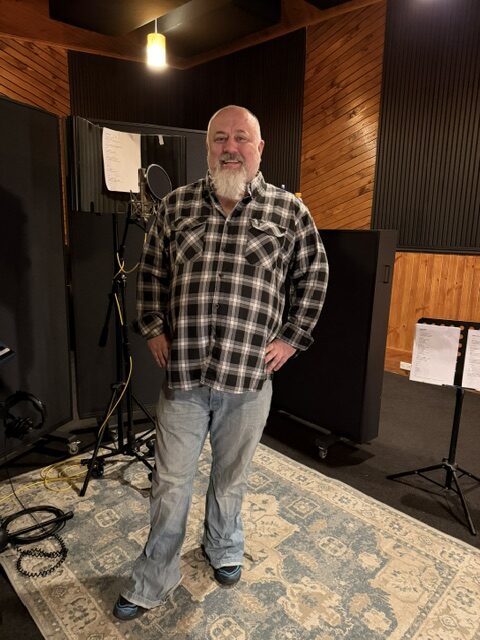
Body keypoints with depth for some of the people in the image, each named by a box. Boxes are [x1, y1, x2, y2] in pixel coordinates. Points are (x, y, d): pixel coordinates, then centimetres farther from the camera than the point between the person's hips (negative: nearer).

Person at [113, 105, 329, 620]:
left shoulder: (289, 210, 1)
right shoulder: (177, 205, 5)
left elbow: (313, 275, 7)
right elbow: (151, 270, 13)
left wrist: (292, 336, 2)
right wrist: (153, 328, 5)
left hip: (249, 375, -1)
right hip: (181, 371, 1)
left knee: (231, 477, 19)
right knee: (170, 481, 14)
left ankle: (224, 550, 48)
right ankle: (153, 582, 36)